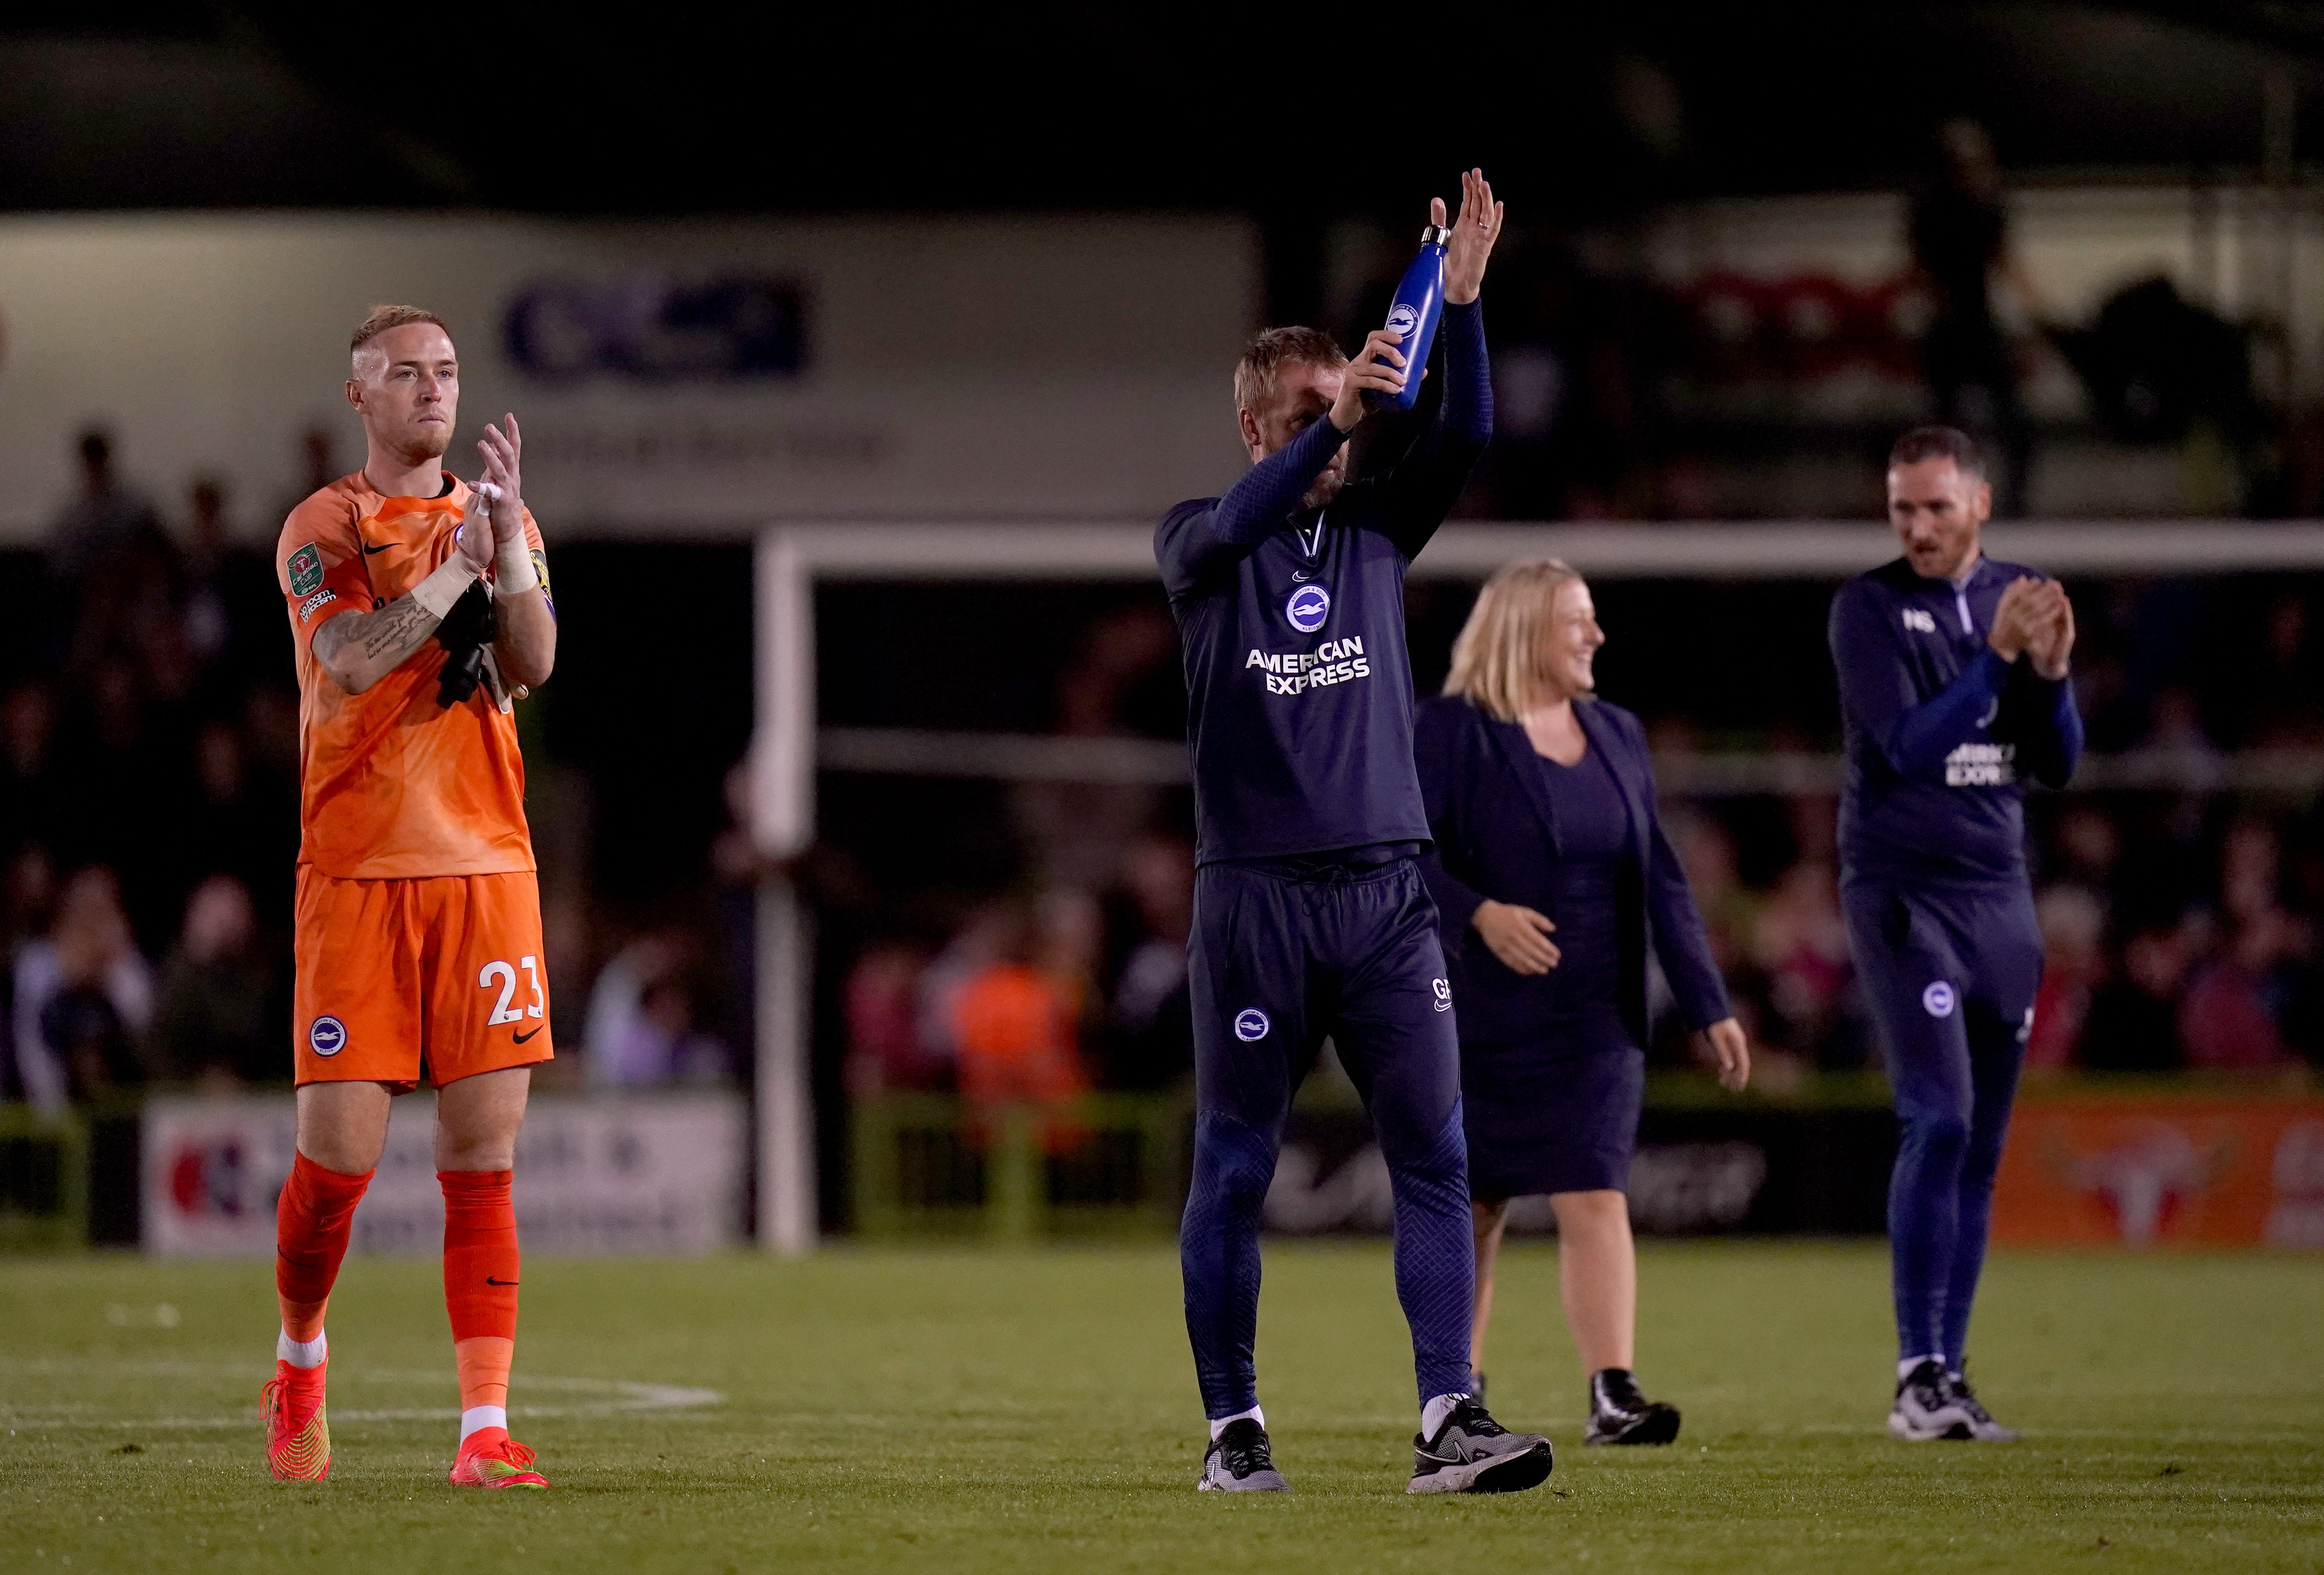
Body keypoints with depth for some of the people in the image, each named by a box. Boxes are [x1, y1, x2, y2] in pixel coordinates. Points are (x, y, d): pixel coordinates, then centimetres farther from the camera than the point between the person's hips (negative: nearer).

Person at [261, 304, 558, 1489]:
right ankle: (300, 1363, 22)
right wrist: (456, 566, -18)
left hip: (484, 862, 3)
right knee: (340, 1150, -5)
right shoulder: (323, 528, 3)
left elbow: (533, 664, -3)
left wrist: (508, 539, -15)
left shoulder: (497, 523, 13)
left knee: (483, 1151, -4)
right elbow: (351, 660, -15)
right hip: (355, 868, -3)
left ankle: (486, 1430, -5)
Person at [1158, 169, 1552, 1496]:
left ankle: (1450, 1422, -10)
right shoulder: (1198, 543, 5)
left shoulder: (1375, 527, 12)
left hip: (1387, 888, 3)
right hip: (1254, 893, -3)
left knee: (1436, 1156, -7)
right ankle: (1235, 1430, 10)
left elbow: (1465, 440, -3)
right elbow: (1236, 527, -19)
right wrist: (1338, 418, -31)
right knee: (1235, 1170, 1)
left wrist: (1463, 303, -17)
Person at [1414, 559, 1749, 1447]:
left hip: (1592, 1023, 3)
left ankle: (1613, 1398, -17)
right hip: (1479, 1020, -3)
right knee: (1471, 1208, 6)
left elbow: (1662, 882, 11)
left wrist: (1708, 1007, 7)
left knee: (1596, 1200, -9)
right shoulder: (1448, 733, -6)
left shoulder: (1616, 737, 10)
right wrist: (1478, 914, -27)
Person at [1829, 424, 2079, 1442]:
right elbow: (1909, 746, -16)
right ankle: (1918, 1371, -18)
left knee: (1980, 1151, 4)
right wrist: (1999, 655, -23)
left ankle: (1944, 1383, 9)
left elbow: (2057, 766, 8)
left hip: (2000, 899, 5)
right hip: (1902, 892, -5)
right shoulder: (1868, 610, -5)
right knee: (1940, 1120, -18)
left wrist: (2052, 671, -10)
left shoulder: (2014, 597, 10)